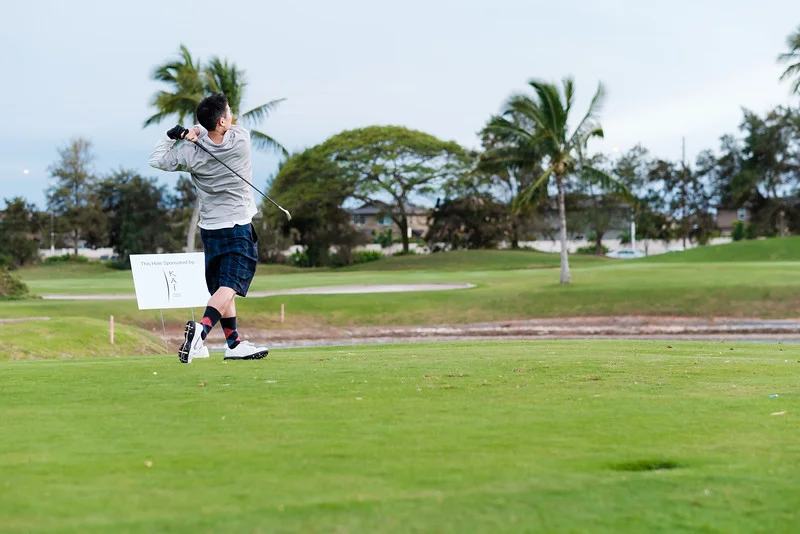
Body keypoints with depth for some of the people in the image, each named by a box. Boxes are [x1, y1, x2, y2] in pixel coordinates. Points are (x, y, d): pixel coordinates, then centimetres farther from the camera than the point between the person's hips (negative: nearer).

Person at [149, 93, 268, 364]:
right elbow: (228, 130, 8)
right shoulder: (241, 139, -14)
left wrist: (173, 135, -1)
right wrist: (197, 131, -5)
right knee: (228, 287, -12)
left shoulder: (191, 153, -11)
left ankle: (235, 344, 18)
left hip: (210, 229, 4)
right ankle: (201, 329, -35)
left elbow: (156, 160, 2)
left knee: (222, 288, 14)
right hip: (239, 228, -4)